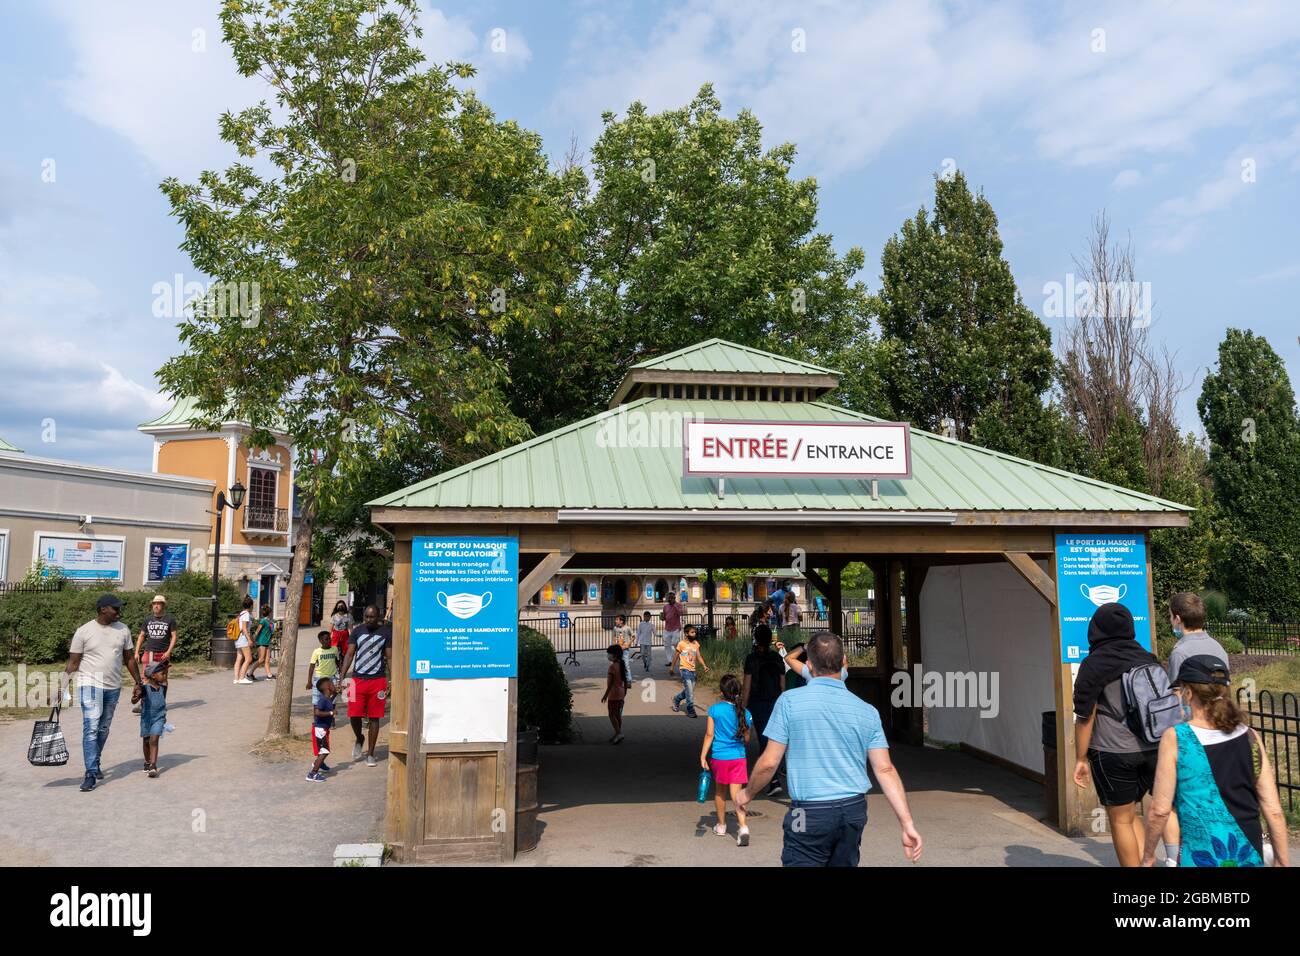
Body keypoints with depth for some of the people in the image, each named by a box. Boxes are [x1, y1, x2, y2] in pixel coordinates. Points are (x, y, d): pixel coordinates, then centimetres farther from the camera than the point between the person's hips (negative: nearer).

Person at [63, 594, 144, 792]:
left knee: (104, 729, 13)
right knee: (91, 728, -12)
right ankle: (91, 773, -11)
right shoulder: (84, 631, -6)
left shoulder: (123, 630, 6)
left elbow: (129, 658, 13)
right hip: (91, 685, -4)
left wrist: (138, 682, 11)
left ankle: (95, 763, 31)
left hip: (113, 687, 4)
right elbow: (73, 663, -3)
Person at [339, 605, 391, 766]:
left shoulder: (386, 633, 1)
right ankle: (359, 739, 28)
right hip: (358, 679, 1)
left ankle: (370, 753, 15)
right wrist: (342, 677, -3)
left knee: (374, 717, 4)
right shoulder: (357, 632, 5)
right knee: (354, 715, -4)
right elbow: (349, 655, 6)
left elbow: (390, 658, 3)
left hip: (378, 680, -1)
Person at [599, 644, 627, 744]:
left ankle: (619, 733, -8)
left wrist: (605, 694, -16)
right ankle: (618, 734, 18)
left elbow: (611, 682, -20)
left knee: (612, 715, 0)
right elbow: (625, 680, 10)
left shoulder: (612, 666, -19)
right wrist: (625, 691, 20)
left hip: (613, 694, -8)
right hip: (621, 693, 8)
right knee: (618, 714, 14)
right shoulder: (622, 665, 5)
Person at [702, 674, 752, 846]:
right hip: (738, 757, 1)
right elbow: (746, 739, 6)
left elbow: (709, 735, -9)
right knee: (736, 794, 1)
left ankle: (721, 825, 31)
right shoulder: (745, 713, -3)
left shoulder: (714, 710, -9)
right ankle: (743, 826, -17)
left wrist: (703, 756, -3)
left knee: (720, 792, 18)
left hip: (719, 757, 0)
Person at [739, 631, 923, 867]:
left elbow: (769, 763, -8)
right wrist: (907, 824, 2)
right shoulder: (867, 711, 2)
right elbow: (885, 770, -2)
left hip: (810, 814, -4)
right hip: (854, 810, 5)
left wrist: (747, 793, 9)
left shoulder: (790, 700, -9)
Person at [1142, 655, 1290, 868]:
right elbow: (1274, 811, 2)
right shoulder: (1249, 737, -1)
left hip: (1202, 858, -4)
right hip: (1250, 856, 4)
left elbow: (1160, 810, -11)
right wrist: (1282, 862, 14)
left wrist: (1148, 856, 2)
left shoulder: (1175, 738, -11)